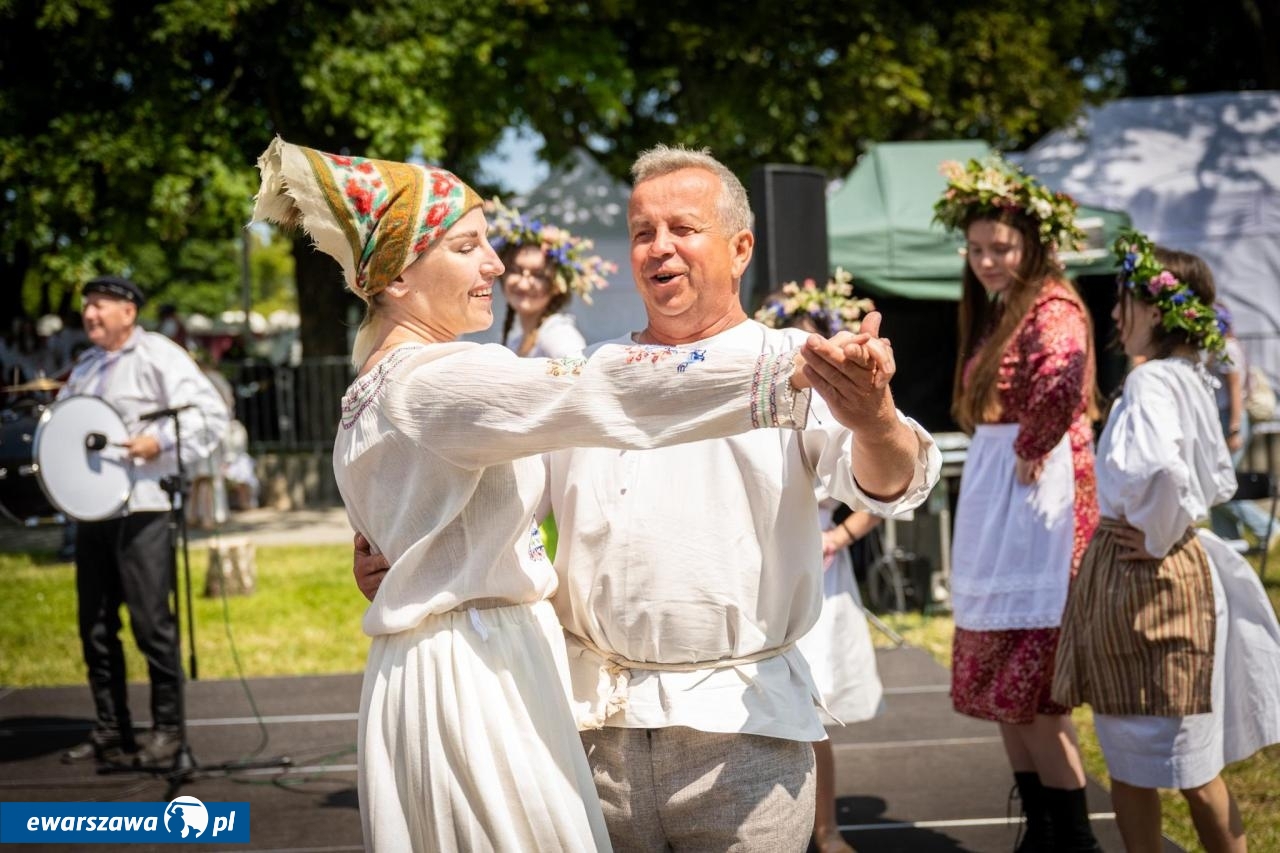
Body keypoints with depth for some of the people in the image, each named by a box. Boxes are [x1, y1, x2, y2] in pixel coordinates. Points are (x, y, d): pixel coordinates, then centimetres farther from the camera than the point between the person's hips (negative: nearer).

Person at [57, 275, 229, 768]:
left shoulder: (158, 356, -4)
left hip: (142, 509, -8)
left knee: (151, 621, -6)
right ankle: (111, 732, 17)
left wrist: (160, 442, -21)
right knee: (95, 626, 8)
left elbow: (210, 412, -12)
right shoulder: (84, 367, 20)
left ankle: (167, 730, 2)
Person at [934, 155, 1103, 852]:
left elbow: (1065, 378, -34)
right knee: (998, 679, 11)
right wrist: (995, 457, 8)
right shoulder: (994, 314, 16)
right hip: (989, 501, 10)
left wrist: (1031, 449, -22)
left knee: (1026, 685, -8)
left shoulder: (1051, 308, -13)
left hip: (1035, 498, -10)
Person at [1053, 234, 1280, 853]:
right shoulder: (1190, 380, 10)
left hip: (1141, 576, -9)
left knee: (1180, 762, 2)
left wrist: (1160, 538, -22)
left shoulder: (1152, 381, -18)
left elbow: (1159, 470, -37)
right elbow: (1219, 480, 22)